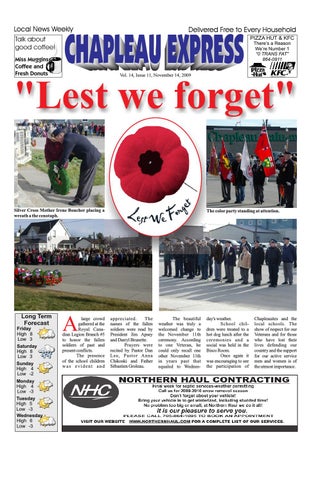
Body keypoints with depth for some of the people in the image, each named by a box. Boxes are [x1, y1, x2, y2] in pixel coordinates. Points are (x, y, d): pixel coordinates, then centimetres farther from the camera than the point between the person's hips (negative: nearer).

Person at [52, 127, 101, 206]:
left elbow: (64, 156, -15)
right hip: (94, 156, 10)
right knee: (88, 179, 20)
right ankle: (84, 196, 32)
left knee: (84, 180, 0)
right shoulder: (71, 136, 15)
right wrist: (68, 160, 19)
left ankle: (80, 200, 10)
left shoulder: (68, 140, -17)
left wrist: (58, 166, -2)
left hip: (90, 158, -10)